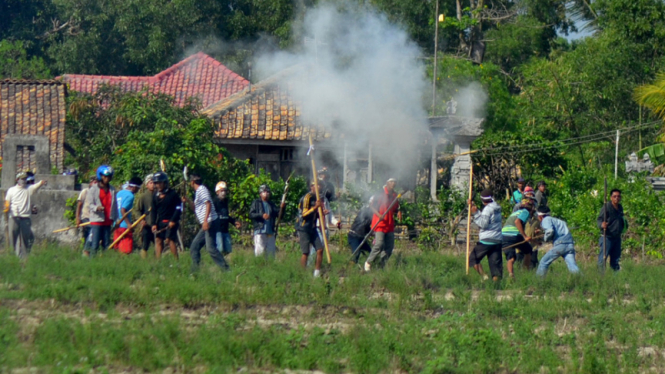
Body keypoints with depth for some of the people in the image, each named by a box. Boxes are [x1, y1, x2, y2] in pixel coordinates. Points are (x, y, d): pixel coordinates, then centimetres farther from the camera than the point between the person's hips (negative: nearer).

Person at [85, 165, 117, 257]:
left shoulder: (112, 190, 14)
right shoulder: (93, 189, -1)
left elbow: (114, 205, 19)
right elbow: (90, 205, -5)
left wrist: (115, 219, 16)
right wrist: (97, 208, -26)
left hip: (107, 221, 5)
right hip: (96, 220, -5)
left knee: (106, 244, 7)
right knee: (94, 244, -9)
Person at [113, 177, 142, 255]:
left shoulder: (119, 193, 13)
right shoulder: (130, 196, -12)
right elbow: (123, 210, -21)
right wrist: (128, 224, -23)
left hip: (117, 225, 9)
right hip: (124, 226, -9)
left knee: (117, 247, 11)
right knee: (126, 250, -8)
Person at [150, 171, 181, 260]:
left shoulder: (172, 194, -5)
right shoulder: (156, 196, 11)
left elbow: (179, 208, -6)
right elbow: (154, 211, 14)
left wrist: (173, 220, -12)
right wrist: (154, 224, 4)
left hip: (171, 222, -6)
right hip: (160, 222, 6)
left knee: (170, 239, -14)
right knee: (158, 240, 2)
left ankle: (176, 261, -11)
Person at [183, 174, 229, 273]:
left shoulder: (202, 189, -5)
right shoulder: (198, 191, 24)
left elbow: (208, 204, -18)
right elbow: (195, 208, 34)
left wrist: (206, 220, -26)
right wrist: (188, 201, 18)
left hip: (210, 222, -10)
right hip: (206, 224, 10)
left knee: (210, 247, -18)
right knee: (194, 247, 11)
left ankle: (225, 269, -21)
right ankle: (195, 271, 12)